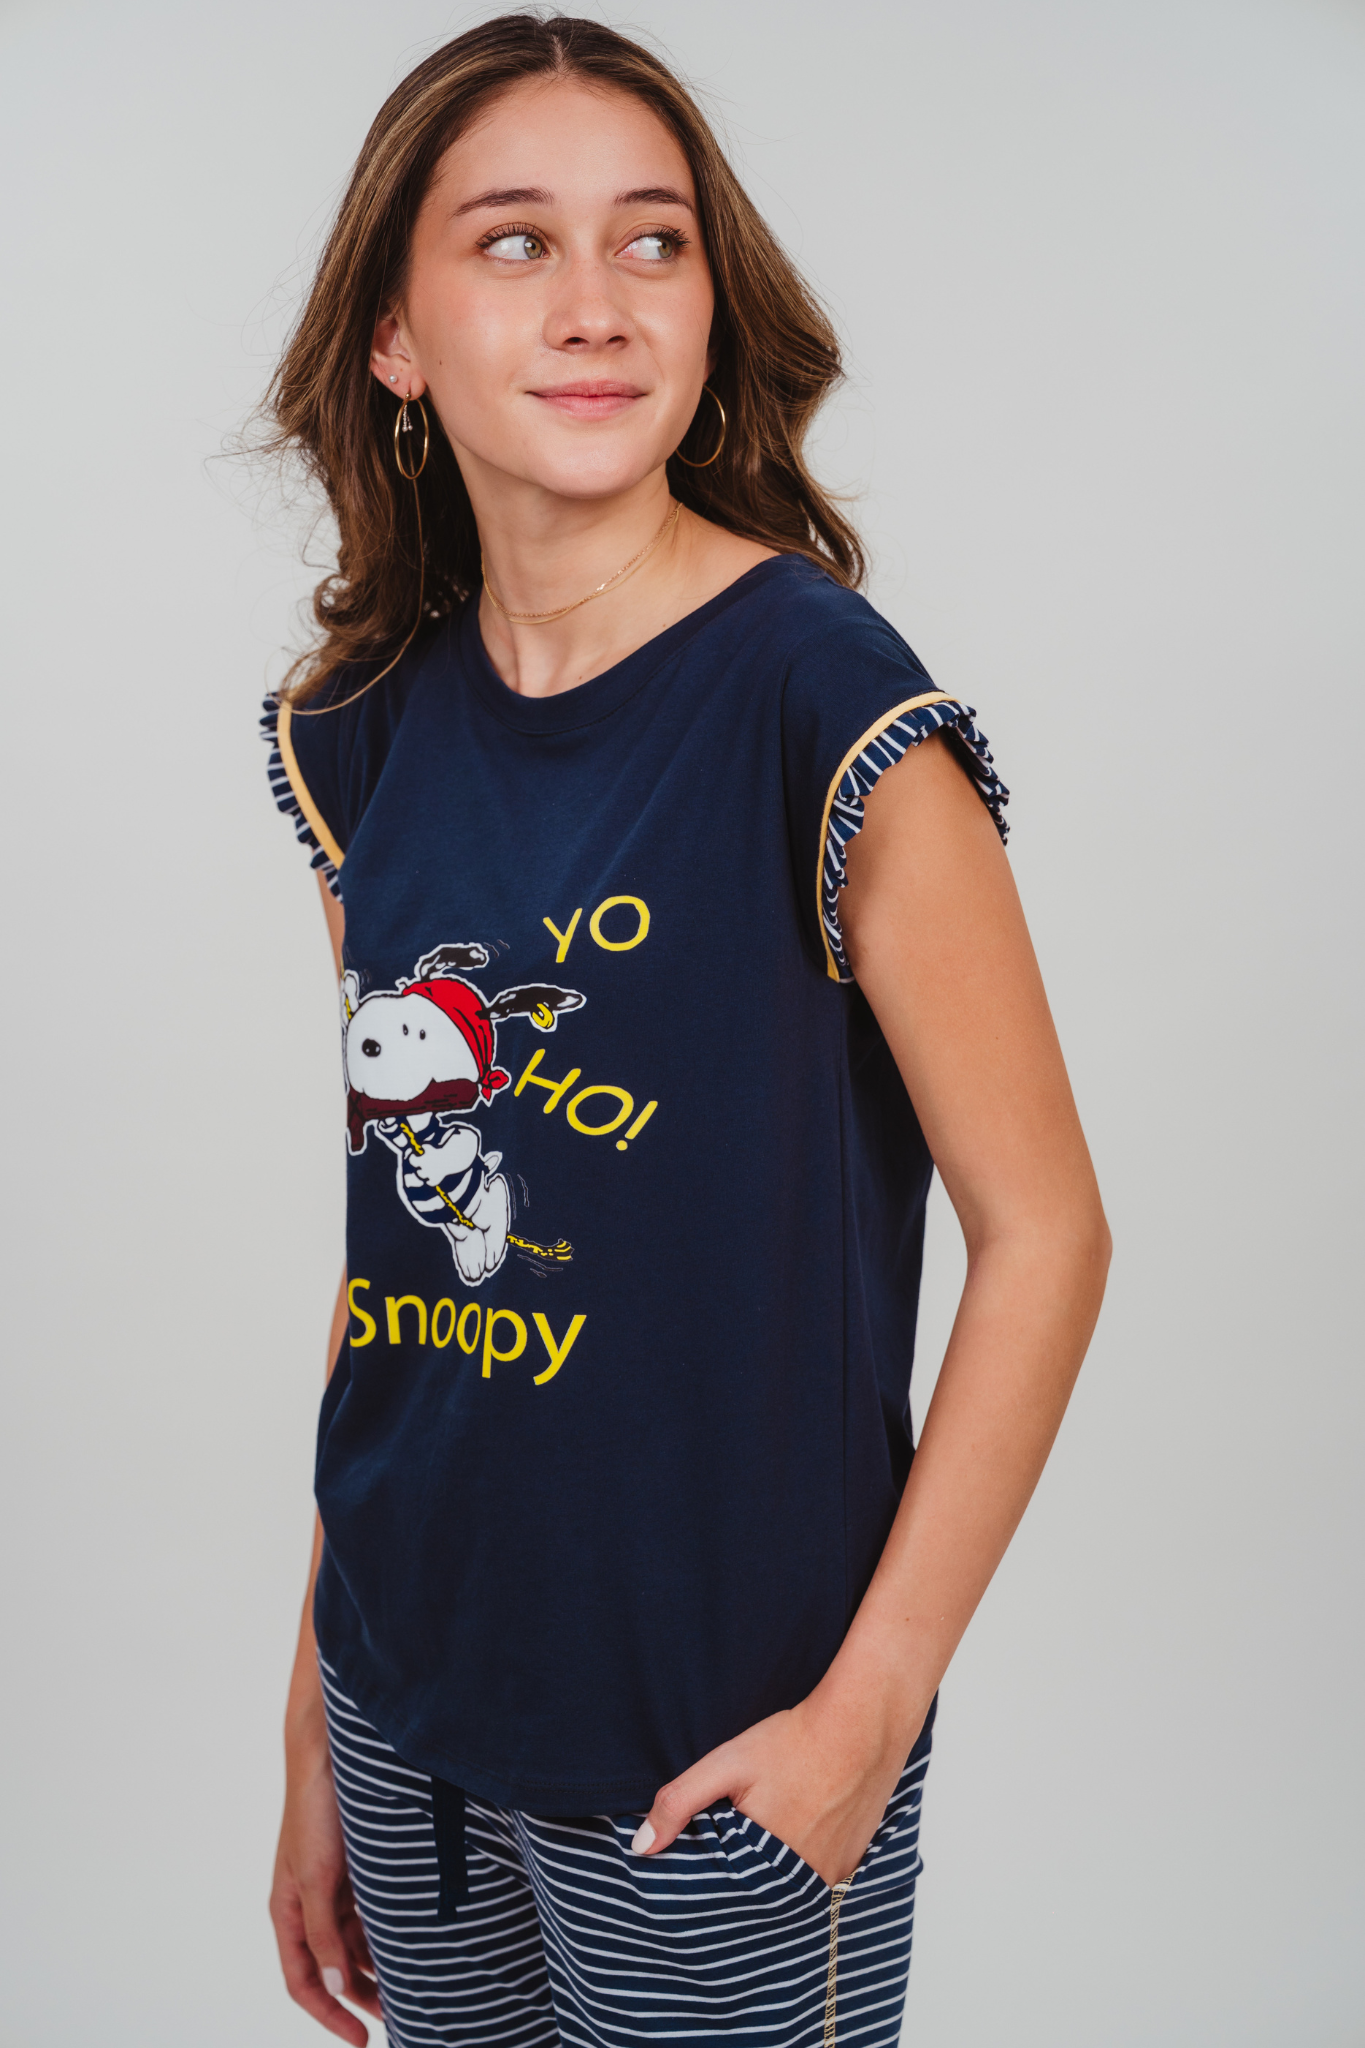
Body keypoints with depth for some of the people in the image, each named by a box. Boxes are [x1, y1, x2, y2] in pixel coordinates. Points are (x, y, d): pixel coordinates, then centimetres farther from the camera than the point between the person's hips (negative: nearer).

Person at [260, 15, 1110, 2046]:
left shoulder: (826, 708, -17)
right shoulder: (368, 735, -1)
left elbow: (1042, 1235, -13)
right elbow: (400, 1228, 5)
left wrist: (865, 1716, -13)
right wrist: (316, 1727, 8)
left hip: (715, 1746, -5)